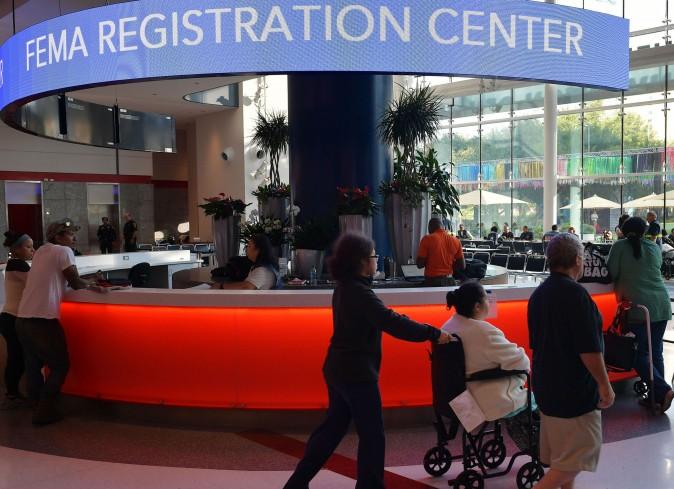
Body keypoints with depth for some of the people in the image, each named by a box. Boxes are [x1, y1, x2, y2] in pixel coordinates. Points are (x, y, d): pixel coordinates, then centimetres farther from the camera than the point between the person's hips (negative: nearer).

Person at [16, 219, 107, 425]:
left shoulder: (41, 251, 18)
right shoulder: (64, 251, -3)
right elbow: (75, 282, -3)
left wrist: (88, 284, 15)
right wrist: (93, 286, 14)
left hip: (23, 319, 8)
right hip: (43, 320, -7)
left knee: (34, 366, 18)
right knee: (60, 366, 6)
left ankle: (38, 406, 28)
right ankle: (45, 411, 7)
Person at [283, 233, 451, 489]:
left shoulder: (346, 287, 8)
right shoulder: (359, 293, -22)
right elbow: (392, 322, -28)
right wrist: (434, 334, -24)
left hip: (339, 368, 10)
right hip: (357, 373, -10)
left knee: (333, 425, 19)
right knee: (372, 435, 4)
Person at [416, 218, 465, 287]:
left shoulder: (427, 239, -7)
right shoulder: (455, 241, 4)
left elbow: (420, 264, -7)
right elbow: (462, 266, 8)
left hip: (432, 281, -4)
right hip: (449, 281, 4)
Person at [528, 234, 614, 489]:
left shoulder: (538, 294, 7)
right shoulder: (575, 293, -20)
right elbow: (589, 349, -22)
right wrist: (604, 384, -11)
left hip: (546, 384, 9)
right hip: (575, 389, -9)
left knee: (563, 451, 20)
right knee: (580, 454, 0)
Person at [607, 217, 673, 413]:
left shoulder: (619, 246, -2)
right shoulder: (654, 247, 11)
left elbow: (611, 274, -1)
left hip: (638, 307, -5)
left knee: (640, 354, 3)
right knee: (656, 352, 11)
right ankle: (656, 397, 13)